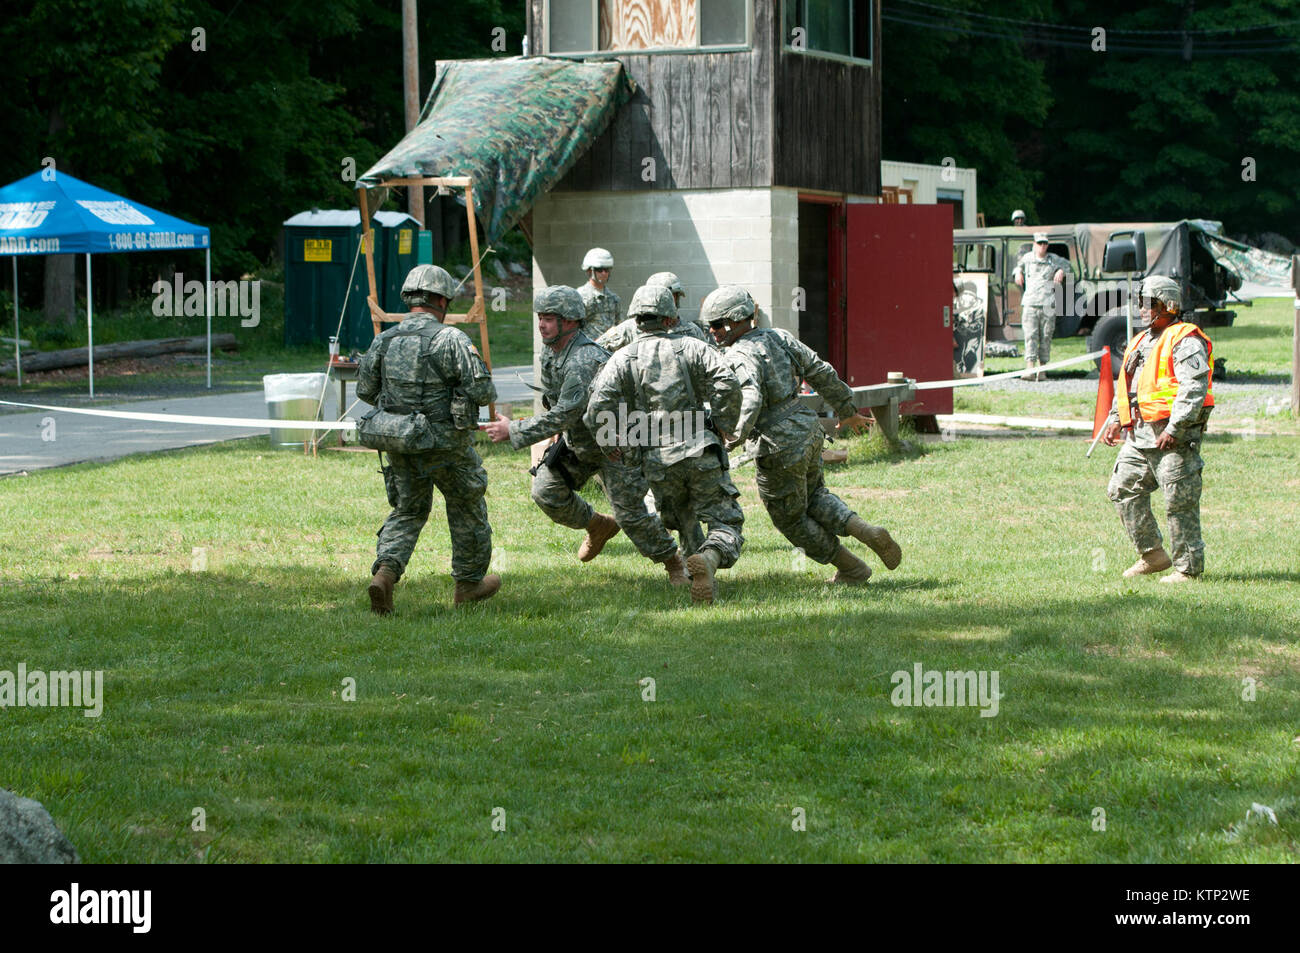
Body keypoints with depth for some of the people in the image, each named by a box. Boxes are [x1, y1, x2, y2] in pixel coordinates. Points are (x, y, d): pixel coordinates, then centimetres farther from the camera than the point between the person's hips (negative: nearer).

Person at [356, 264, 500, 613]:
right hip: (445, 444, -4)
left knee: (408, 510, 16)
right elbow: (482, 391, -19)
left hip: (398, 443, 4)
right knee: (466, 508, 17)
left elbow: (365, 389, 7)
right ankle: (469, 582, 28)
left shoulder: (385, 339, -1)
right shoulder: (451, 339, -16)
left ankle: (385, 571, -8)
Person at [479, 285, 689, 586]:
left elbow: (564, 414, -35)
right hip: (576, 441, 8)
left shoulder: (585, 360, -32)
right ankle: (598, 527, 21)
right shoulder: (550, 353, -2)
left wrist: (513, 431, -33)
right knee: (547, 491, -3)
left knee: (630, 514, -8)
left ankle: (674, 562, 13)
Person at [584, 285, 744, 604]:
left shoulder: (623, 359, 4)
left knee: (683, 520, 27)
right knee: (727, 522, -2)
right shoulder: (690, 348, 3)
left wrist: (611, 443, 9)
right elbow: (727, 384, -9)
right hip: (699, 451, -2)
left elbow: (598, 408, -7)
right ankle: (708, 559, -30)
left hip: (656, 461, 2)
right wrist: (721, 426, 4)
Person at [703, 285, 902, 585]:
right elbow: (822, 373, 11)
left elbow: (748, 402, -34)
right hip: (807, 430, 8)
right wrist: (847, 410, 22)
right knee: (813, 495, 29)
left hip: (779, 450, -8)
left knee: (791, 518, 13)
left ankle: (851, 569, 20)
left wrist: (728, 444, -39)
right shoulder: (778, 338, 6)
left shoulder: (740, 356, -17)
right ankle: (868, 531, 9)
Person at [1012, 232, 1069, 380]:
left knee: (1046, 338, 0)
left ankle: (1041, 370, 9)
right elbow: (1019, 265, 34)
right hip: (1030, 303, -1)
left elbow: (1067, 265, 30)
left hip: (1048, 305, 1)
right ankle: (1030, 369, -21)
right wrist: (1018, 272, 12)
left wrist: (1061, 271, 10)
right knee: (1030, 336, -12)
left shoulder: (1054, 259, 12)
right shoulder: (1027, 258, 13)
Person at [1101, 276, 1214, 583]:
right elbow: (1126, 384, 29)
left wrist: (1174, 429, -24)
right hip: (1140, 436, 10)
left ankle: (1188, 567, 1)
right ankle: (1153, 555, 17)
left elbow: (1194, 388, -19)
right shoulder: (1142, 342, 20)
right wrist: (1116, 419, 16)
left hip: (1175, 437, -9)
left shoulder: (1185, 341, -10)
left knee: (1180, 502, -6)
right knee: (1123, 489, 8)